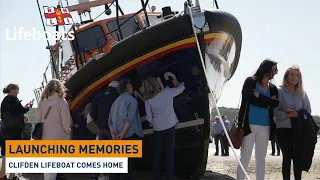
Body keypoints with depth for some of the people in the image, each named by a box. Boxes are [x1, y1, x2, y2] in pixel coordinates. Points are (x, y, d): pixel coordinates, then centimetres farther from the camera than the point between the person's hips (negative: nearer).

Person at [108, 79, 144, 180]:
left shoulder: (116, 101, 14)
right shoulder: (132, 100, -6)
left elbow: (110, 121, 7)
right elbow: (130, 118, -18)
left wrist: (113, 134, -1)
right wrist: (123, 133, -19)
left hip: (119, 136, 6)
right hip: (130, 134, -6)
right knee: (128, 159, -2)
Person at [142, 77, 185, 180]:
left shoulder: (148, 101, -2)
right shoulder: (167, 92, -1)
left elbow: (149, 118, -2)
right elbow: (182, 88, 14)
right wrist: (177, 84, 34)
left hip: (157, 129, 1)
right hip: (170, 127, -1)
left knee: (157, 154, 12)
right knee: (169, 154, 1)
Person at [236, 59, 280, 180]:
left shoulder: (273, 88, 13)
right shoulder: (250, 82, 0)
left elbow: (275, 103, -5)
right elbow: (250, 99, -14)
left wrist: (258, 96, -10)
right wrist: (267, 102, -7)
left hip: (265, 127, 5)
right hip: (249, 124, -5)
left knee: (261, 159, 8)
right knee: (244, 159, -4)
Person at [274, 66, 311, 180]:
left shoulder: (302, 93, 10)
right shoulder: (279, 91, -1)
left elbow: (308, 110, 7)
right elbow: (274, 111, -6)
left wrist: (298, 115, -13)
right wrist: (287, 115, -21)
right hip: (283, 129, -3)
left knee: (298, 157, 0)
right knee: (287, 157, 1)